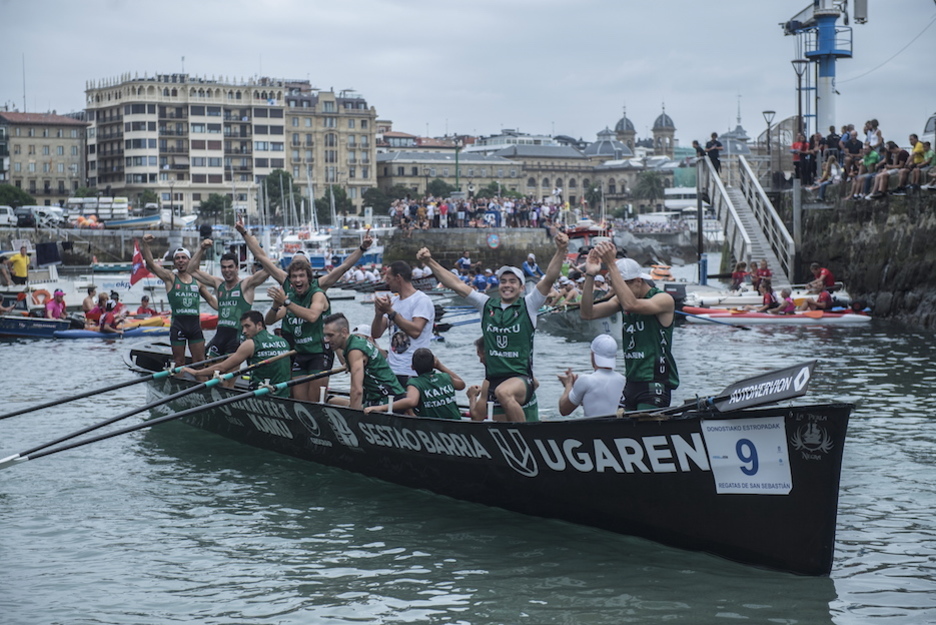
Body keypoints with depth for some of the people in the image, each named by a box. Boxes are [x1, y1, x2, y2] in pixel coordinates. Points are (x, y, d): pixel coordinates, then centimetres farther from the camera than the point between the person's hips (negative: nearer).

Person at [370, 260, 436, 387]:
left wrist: (390, 311, -19)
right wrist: (379, 314, -7)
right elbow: (376, 334, 13)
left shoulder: (422, 300, -7)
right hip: (391, 370, 7)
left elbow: (415, 331, -22)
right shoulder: (393, 301, 16)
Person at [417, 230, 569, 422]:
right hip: (491, 380, 5)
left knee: (503, 392, -36)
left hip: (521, 379, -5)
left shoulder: (528, 306, 4)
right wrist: (430, 262, 8)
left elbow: (549, 279, -8)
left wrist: (561, 251, -22)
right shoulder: (487, 305, 13)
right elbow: (455, 284, 12)